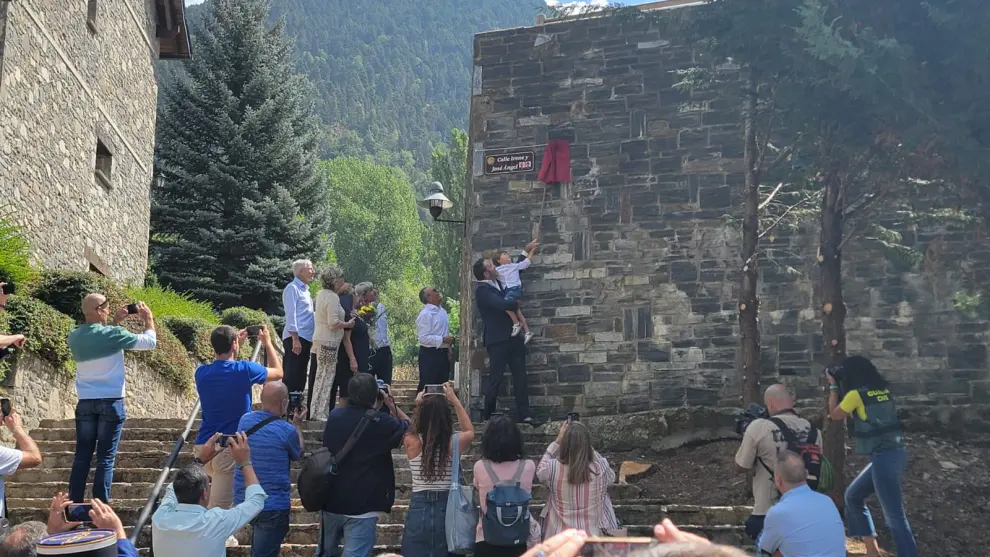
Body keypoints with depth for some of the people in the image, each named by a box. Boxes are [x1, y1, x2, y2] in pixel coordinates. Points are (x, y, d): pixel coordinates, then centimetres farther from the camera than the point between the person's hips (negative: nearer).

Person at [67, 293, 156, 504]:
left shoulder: (74, 337, 4)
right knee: (105, 458, -1)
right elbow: (150, 342, -2)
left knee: (82, 457, 8)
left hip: (85, 403, 5)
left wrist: (115, 321, 26)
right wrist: (148, 317, 12)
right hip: (111, 403, -5)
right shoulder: (112, 334, -12)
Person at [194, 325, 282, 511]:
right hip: (230, 449, -6)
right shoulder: (244, 370, -11)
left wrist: (237, 343, 27)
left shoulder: (202, 373, 2)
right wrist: (267, 342, 21)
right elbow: (278, 372, 10)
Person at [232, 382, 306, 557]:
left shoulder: (245, 420, -2)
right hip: (273, 505, -6)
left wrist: (292, 425, 19)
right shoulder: (287, 430, -20)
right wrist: (297, 425, 12)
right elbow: (298, 454, 3)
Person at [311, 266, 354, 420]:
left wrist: (340, 291, 25)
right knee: (326, 378, -4)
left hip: (320, 339, 10)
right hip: (329, 342, -10)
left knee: (320, 377, 14)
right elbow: (333, 323, -24)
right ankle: (321, 413, -1)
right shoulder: (333, 297, -17)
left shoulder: (322, 294, 12)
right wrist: (348, 324, -8)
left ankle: (316, 412, 19)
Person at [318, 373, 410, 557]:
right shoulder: (381, 422, -16)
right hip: (362, 506, -6)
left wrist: (374, 409, 18)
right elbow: (410, 427, 1)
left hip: (331, 501, 6)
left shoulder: (334, 416, -1)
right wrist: (391, 403, 5)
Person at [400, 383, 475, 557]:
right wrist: (455, 400, 20)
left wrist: (418, 407, 21)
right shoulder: (454, 443, -7)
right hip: (447, 510, 1)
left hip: (418, 511, -1)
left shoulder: (412, 442, -9)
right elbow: (470, 431, 17)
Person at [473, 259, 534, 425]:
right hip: (497, 341, -8)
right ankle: (487, 416, 9)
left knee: (520, 377, 4)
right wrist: (516, 303, -6)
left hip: (513, 337, 8)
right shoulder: (482, 290, -13)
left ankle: (524, 414, 4)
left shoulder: (497, 283, 14)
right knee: (495, 379, -3)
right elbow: (503, 304, -25)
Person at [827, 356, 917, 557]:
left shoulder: (856, 394, -11)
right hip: (894, 454, 9)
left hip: (883, 457, -9)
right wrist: (836, 386, 23)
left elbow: (835, 415, 6)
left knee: (895, 516, -7)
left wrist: (833, 386, 14)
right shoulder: (883, 391, 11)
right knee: (853, 496, 20)